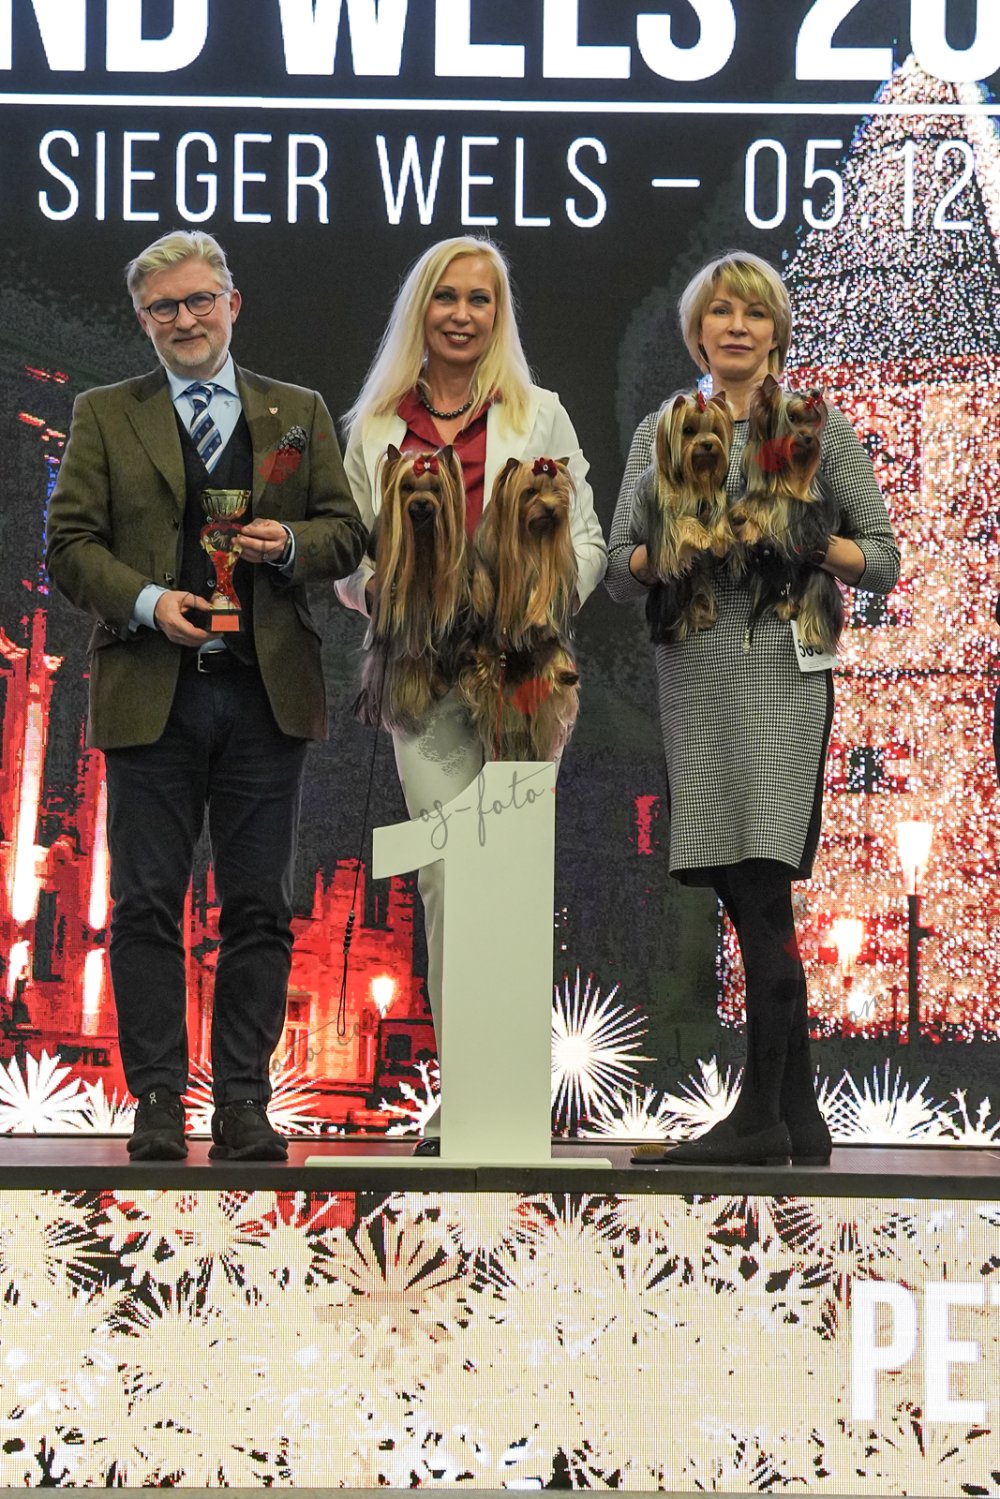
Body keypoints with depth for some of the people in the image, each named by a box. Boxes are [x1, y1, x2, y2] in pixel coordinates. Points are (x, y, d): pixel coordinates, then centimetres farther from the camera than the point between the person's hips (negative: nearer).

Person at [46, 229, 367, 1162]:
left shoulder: (299, 414, 13)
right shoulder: (104, 417, 8)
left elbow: (345, 533, 12)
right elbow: (71, 545, 3)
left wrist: (290, 544, -9)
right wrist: (147, 603, -13)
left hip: (266, 693, 1)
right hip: (150, 695, -1)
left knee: (259, 909, 3)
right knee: (147, 906, 0)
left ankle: (243, 1102, 10)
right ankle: (157, 1102, 6)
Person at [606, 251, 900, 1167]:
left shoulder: (820, 430, 6)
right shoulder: (660, 435, 15)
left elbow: (883, 559, 6)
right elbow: (620, 572, 12)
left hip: (783, 669, -4)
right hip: (694, 671, 4)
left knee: (762, 887, -13)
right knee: (743, 895, 5)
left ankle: (761, 1116, -11)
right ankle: (801, 1116, 12)